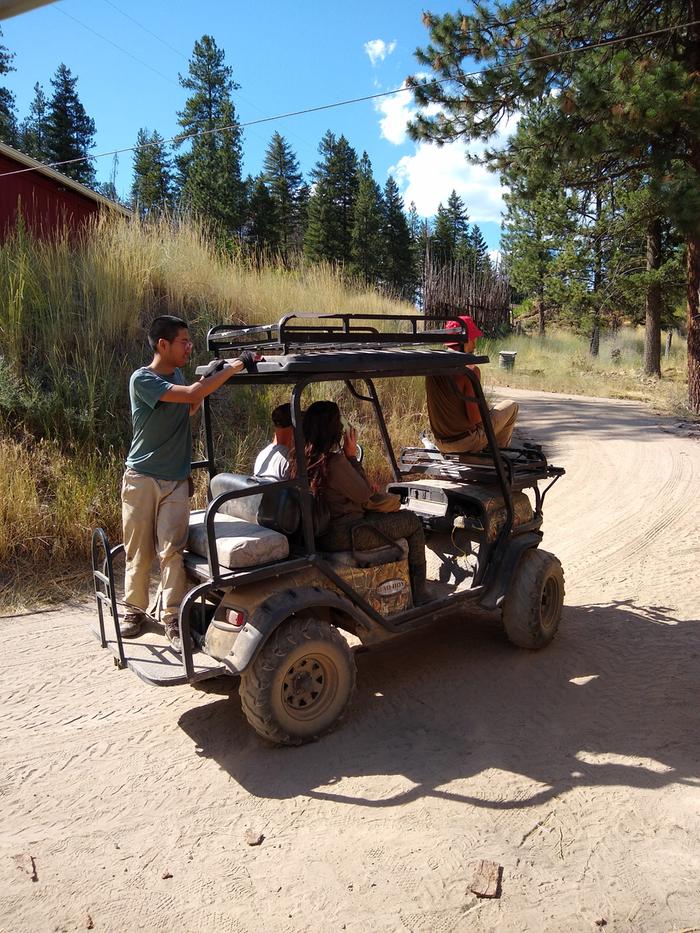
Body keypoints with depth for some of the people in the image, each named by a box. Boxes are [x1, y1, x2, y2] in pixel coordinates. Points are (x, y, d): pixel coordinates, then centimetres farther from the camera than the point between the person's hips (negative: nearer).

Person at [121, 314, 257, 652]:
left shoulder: (176, 374, 7)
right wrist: (234, 367, -26)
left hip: (176, 479, 4)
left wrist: (209, 375, 9)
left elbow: (187, 409, 22)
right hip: (142, 477, -4)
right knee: (139, 550, 7)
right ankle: (134, 609, 25)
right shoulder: (142, 379, -15)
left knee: (172, 548, -4)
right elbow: (191, 395, -28)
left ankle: (173, 618, 3)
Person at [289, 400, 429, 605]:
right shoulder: (333, 461, -26)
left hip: (318, 532, 9)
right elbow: (363, 494, -12)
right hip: (342, 536, -9)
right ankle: (418, 595, 18)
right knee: (412, 521, 6)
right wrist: (352, 455, -9)